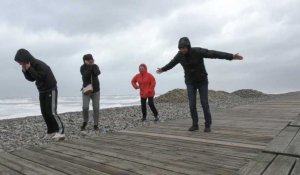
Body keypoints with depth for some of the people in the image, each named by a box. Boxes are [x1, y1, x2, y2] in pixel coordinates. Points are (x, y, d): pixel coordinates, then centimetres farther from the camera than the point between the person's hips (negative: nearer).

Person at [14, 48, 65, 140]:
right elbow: (31, 79, 8)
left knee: (51, 112, -14)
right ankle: (51, 131, 11)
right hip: (42, 91, 8)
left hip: (51, 90, -8)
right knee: (44, 112, 4)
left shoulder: (40, 65, -22)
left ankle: (61, 132, -11)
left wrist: (29, 69, -25)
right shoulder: (31, 66, 3)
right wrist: (25, 71, -8)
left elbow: (40, 77, -27)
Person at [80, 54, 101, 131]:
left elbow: (97, 73, -21)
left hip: (96, 90, 2)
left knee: (96, 108, 1)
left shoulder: (95, 66, -1)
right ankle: (85, 122, 16)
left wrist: (93, 65, -18)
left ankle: (95, 125, 14)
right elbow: (85, 75, -23)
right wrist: (89, 66, -23)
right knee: (85, 107, -11)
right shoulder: (83, 67, -6)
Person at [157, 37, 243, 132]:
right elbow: (172, 63, 12)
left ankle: (207, 125, 8)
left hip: (202, 81, -3)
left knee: (204, 104, -5)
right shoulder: (180, 55, -9)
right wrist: (163, 69, 28)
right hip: (190, 82, 3)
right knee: (192, 104, -4)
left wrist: (232, 56, -35)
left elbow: (214, 54, -28)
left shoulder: (198, 51, -21)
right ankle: (195, 125, 9)